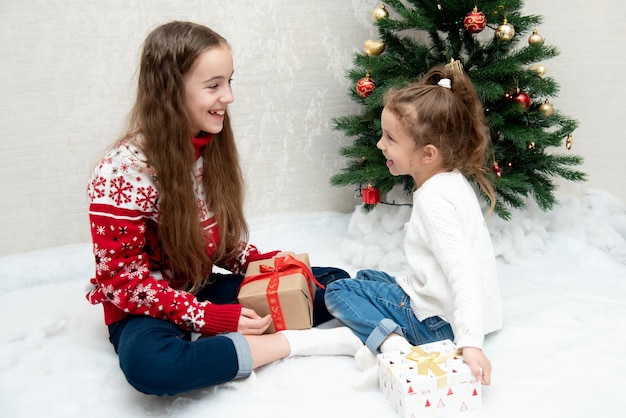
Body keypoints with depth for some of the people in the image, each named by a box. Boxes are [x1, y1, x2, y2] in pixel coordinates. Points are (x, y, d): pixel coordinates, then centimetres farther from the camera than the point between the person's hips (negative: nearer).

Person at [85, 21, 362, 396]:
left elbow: (222, 240, 8)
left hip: (206, 292, 6)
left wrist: (268, 262, -11)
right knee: (148, 363, -42)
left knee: (333, 281, -2)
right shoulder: (122, 172, -21)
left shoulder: (212, 149, -1)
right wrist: (211, 318, -24)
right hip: (148, 311, -5)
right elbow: (125, 281, -19)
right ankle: (301, 341, -26)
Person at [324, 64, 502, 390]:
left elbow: (463, 272, -33)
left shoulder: (433, 199, -24)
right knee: (366, 276, 27)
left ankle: (392, 345, -19)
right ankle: (389, 338, 1)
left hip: (438, 322, -10)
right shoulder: (453, 181, 5)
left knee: (338, 292, 1)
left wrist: (470, 342, -40)